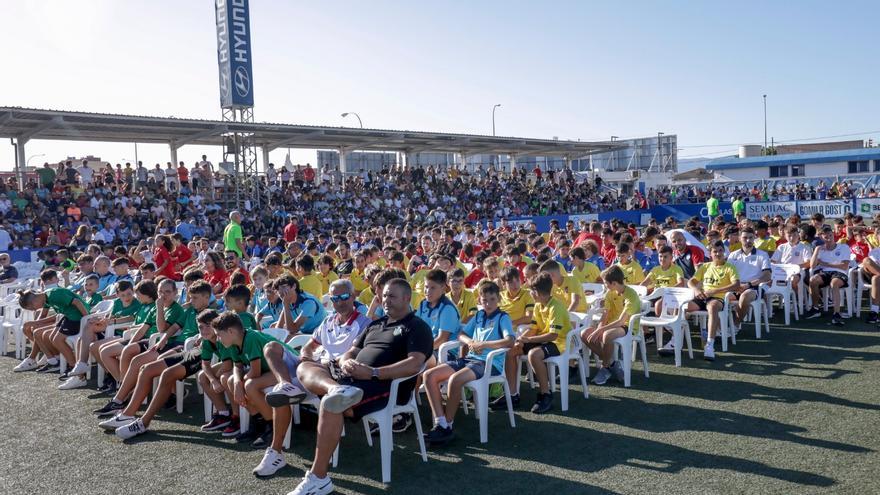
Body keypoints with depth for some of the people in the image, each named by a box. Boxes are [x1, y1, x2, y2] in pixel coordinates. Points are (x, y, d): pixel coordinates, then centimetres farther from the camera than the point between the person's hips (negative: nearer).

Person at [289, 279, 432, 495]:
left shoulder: (417, 327, 2)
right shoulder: (375, 325, 26)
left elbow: (414, 364, -15)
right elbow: (350, 353, 23)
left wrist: (373, 372, -22)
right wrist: (346, 363, -4)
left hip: (385, 386, -8)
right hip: (352, 379, 8)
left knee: (330, 404, -32)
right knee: (304, 368, -8)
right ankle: (337, 389, -41)